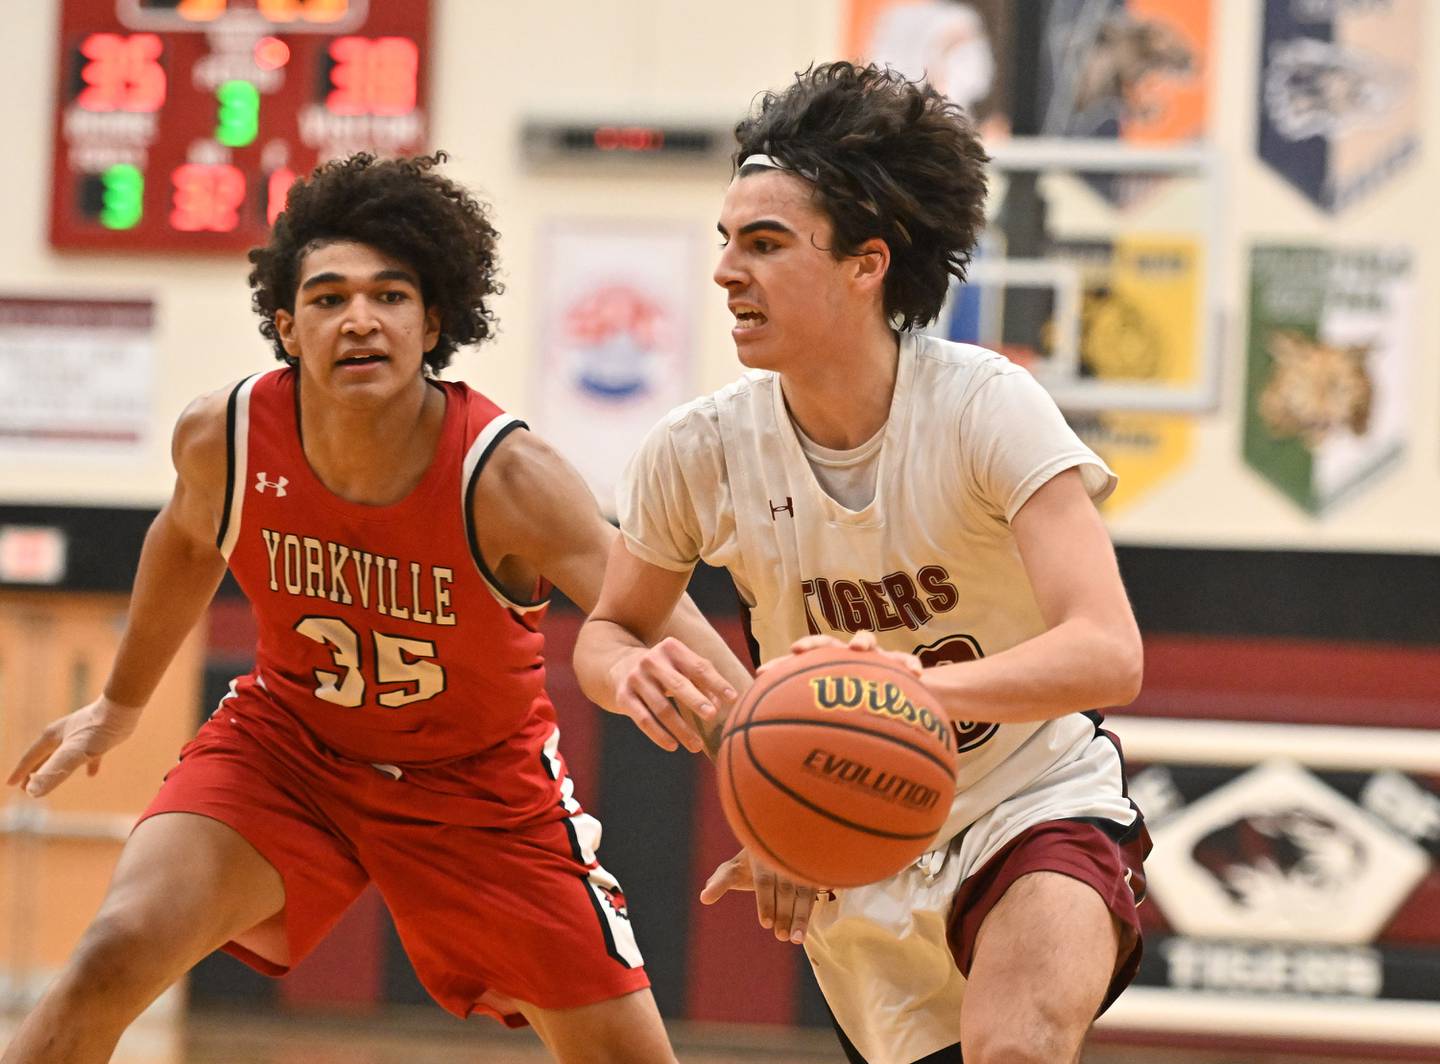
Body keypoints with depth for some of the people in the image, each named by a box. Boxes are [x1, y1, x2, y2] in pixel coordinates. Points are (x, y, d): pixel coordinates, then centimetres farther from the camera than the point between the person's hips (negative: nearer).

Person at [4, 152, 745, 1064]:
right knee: (115, 958, -21)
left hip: (481, 776, -1)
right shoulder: (223, 439, -20)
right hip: (286, 744, 1)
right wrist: (122, 704, 21)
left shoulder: (505, 477, -31)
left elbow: (663, 629, -41)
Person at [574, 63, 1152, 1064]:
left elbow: (1107, 652, -31)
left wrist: (904, 685, -49)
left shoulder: (986, 407, -21)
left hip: (1036, 804, -4)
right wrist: (636, 671, -19)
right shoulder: (698, 453, -10)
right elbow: (606, 633, 7)